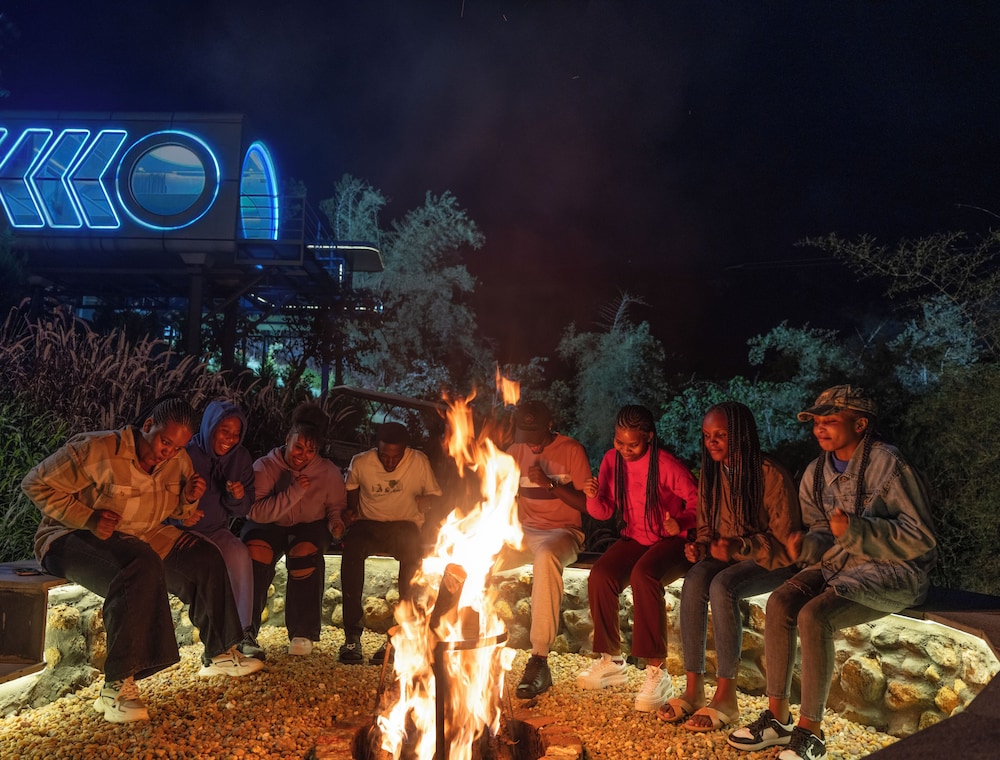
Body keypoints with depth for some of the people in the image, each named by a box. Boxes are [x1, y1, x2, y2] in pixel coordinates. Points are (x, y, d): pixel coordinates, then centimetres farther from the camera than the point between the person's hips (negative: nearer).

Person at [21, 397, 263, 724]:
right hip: (73, 537, -7)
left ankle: (218, 654, 10)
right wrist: (89, 519, -27)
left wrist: (189, 500, -13)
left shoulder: (179, 461, -1)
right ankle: (117, 686, -33)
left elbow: (180, 512, 13)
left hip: (143, 537, 7)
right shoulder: (98, 449, -21)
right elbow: (37, 484, -17)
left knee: (205, 558, -5)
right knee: (141, 568, -37)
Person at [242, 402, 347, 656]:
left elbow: (336, 505, 8)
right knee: (255, 551, -34)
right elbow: (256, 512, -22)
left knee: (306, 552, -34)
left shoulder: (329, 472, -5)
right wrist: (294, 492, -32)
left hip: (310, 527, 1)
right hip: (268, 526, -1)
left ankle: (303, 634, -18)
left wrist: (335, 521, -16)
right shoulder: (265, 467, -13)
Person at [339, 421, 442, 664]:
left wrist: (427, 501, -16)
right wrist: (351, 511, 1)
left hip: (405, 526, -1)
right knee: (351, 546, -35)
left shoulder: (419, 461, -4)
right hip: (368, 524, 1)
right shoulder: (360, 462, -1)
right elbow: (350, 489, 19)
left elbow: (435, 494, 6)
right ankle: (353, 634, -30)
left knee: (413, 552, -36)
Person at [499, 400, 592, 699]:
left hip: (563, 531, -5)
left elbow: (587, 504, -6)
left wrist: (551, 484, -19)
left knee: (546, 556, -41)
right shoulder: (515, 451, 12)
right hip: (524, 533, 5)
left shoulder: (572, 450, -3)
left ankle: (539, 660, -37)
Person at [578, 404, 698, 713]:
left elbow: (697, 499, -6)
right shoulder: (612, 460, 1)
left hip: (670, 540, -5)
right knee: (600, 576, -23)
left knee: (643, 576, -36)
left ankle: (657, 672, -26)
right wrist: (594, 498, -16)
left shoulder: (667, 465, -16)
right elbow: (605, 512, 6)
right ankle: (611, 661, -2)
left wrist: (681, 522, -25)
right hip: (634, 538, 5)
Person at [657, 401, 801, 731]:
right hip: (725, 556, 5)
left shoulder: (771, 475, -15)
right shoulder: (711, 474, 5)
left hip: (770, 561, -5)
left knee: (722, 586, -34)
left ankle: (726, 696, -23)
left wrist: (739, 547, -29)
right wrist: (700, 546, -6)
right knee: (694, 582, -28)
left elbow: (785, 540, -14)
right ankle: (694, 688, -22)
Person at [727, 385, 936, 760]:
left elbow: (921, 539, -16)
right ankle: (777, 717, -8)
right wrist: (806, 544, -12)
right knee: (780, 602, -19)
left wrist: (855, 530, -28)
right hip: (840, 561, 7)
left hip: (894, 571, -6)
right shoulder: (818, 471, 6)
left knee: (814, 615, -28)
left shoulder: (887, 464, -15)